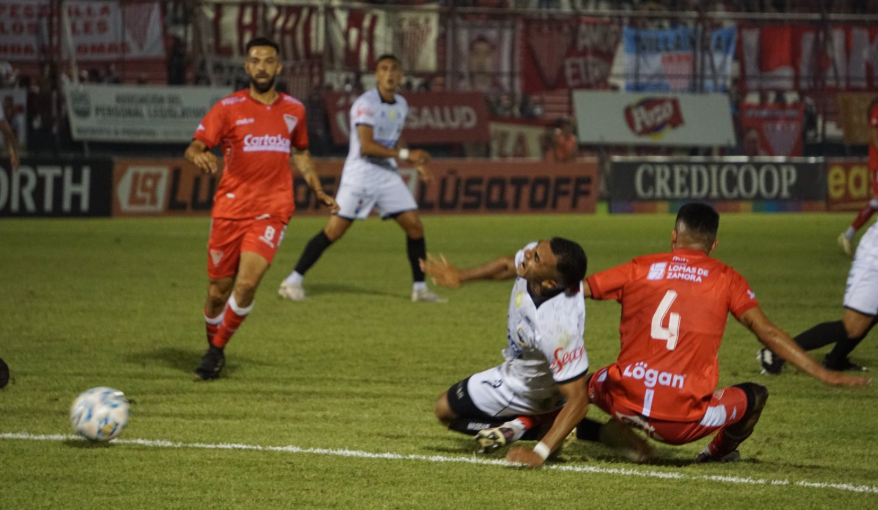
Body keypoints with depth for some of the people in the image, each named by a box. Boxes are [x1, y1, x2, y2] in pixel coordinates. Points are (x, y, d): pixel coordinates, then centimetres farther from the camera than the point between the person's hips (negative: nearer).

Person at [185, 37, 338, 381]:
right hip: (229, 210, 0)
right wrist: (198, 156, -31)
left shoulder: (293, 110, 10)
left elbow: (300, 154, 26)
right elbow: (194, 147, -8)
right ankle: (213, 347, 31)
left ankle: (217, 349, 0)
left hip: (271, 212, 1)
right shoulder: (229, 108, -1)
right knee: (218, 291, 5)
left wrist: (318, 191, 17)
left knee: (246, 284, -19)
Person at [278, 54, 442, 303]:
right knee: (334, 230, -9)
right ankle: (292, 281, -1)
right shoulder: (366, 103, -14)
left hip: (388, 174, 7)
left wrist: (417, 163, 13)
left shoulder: (401, 105, 11)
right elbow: (367, 146, -22)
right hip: (361, 173, -7)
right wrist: (406, 154, -23)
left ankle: (420, 287, 10)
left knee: (414, 226, -1)